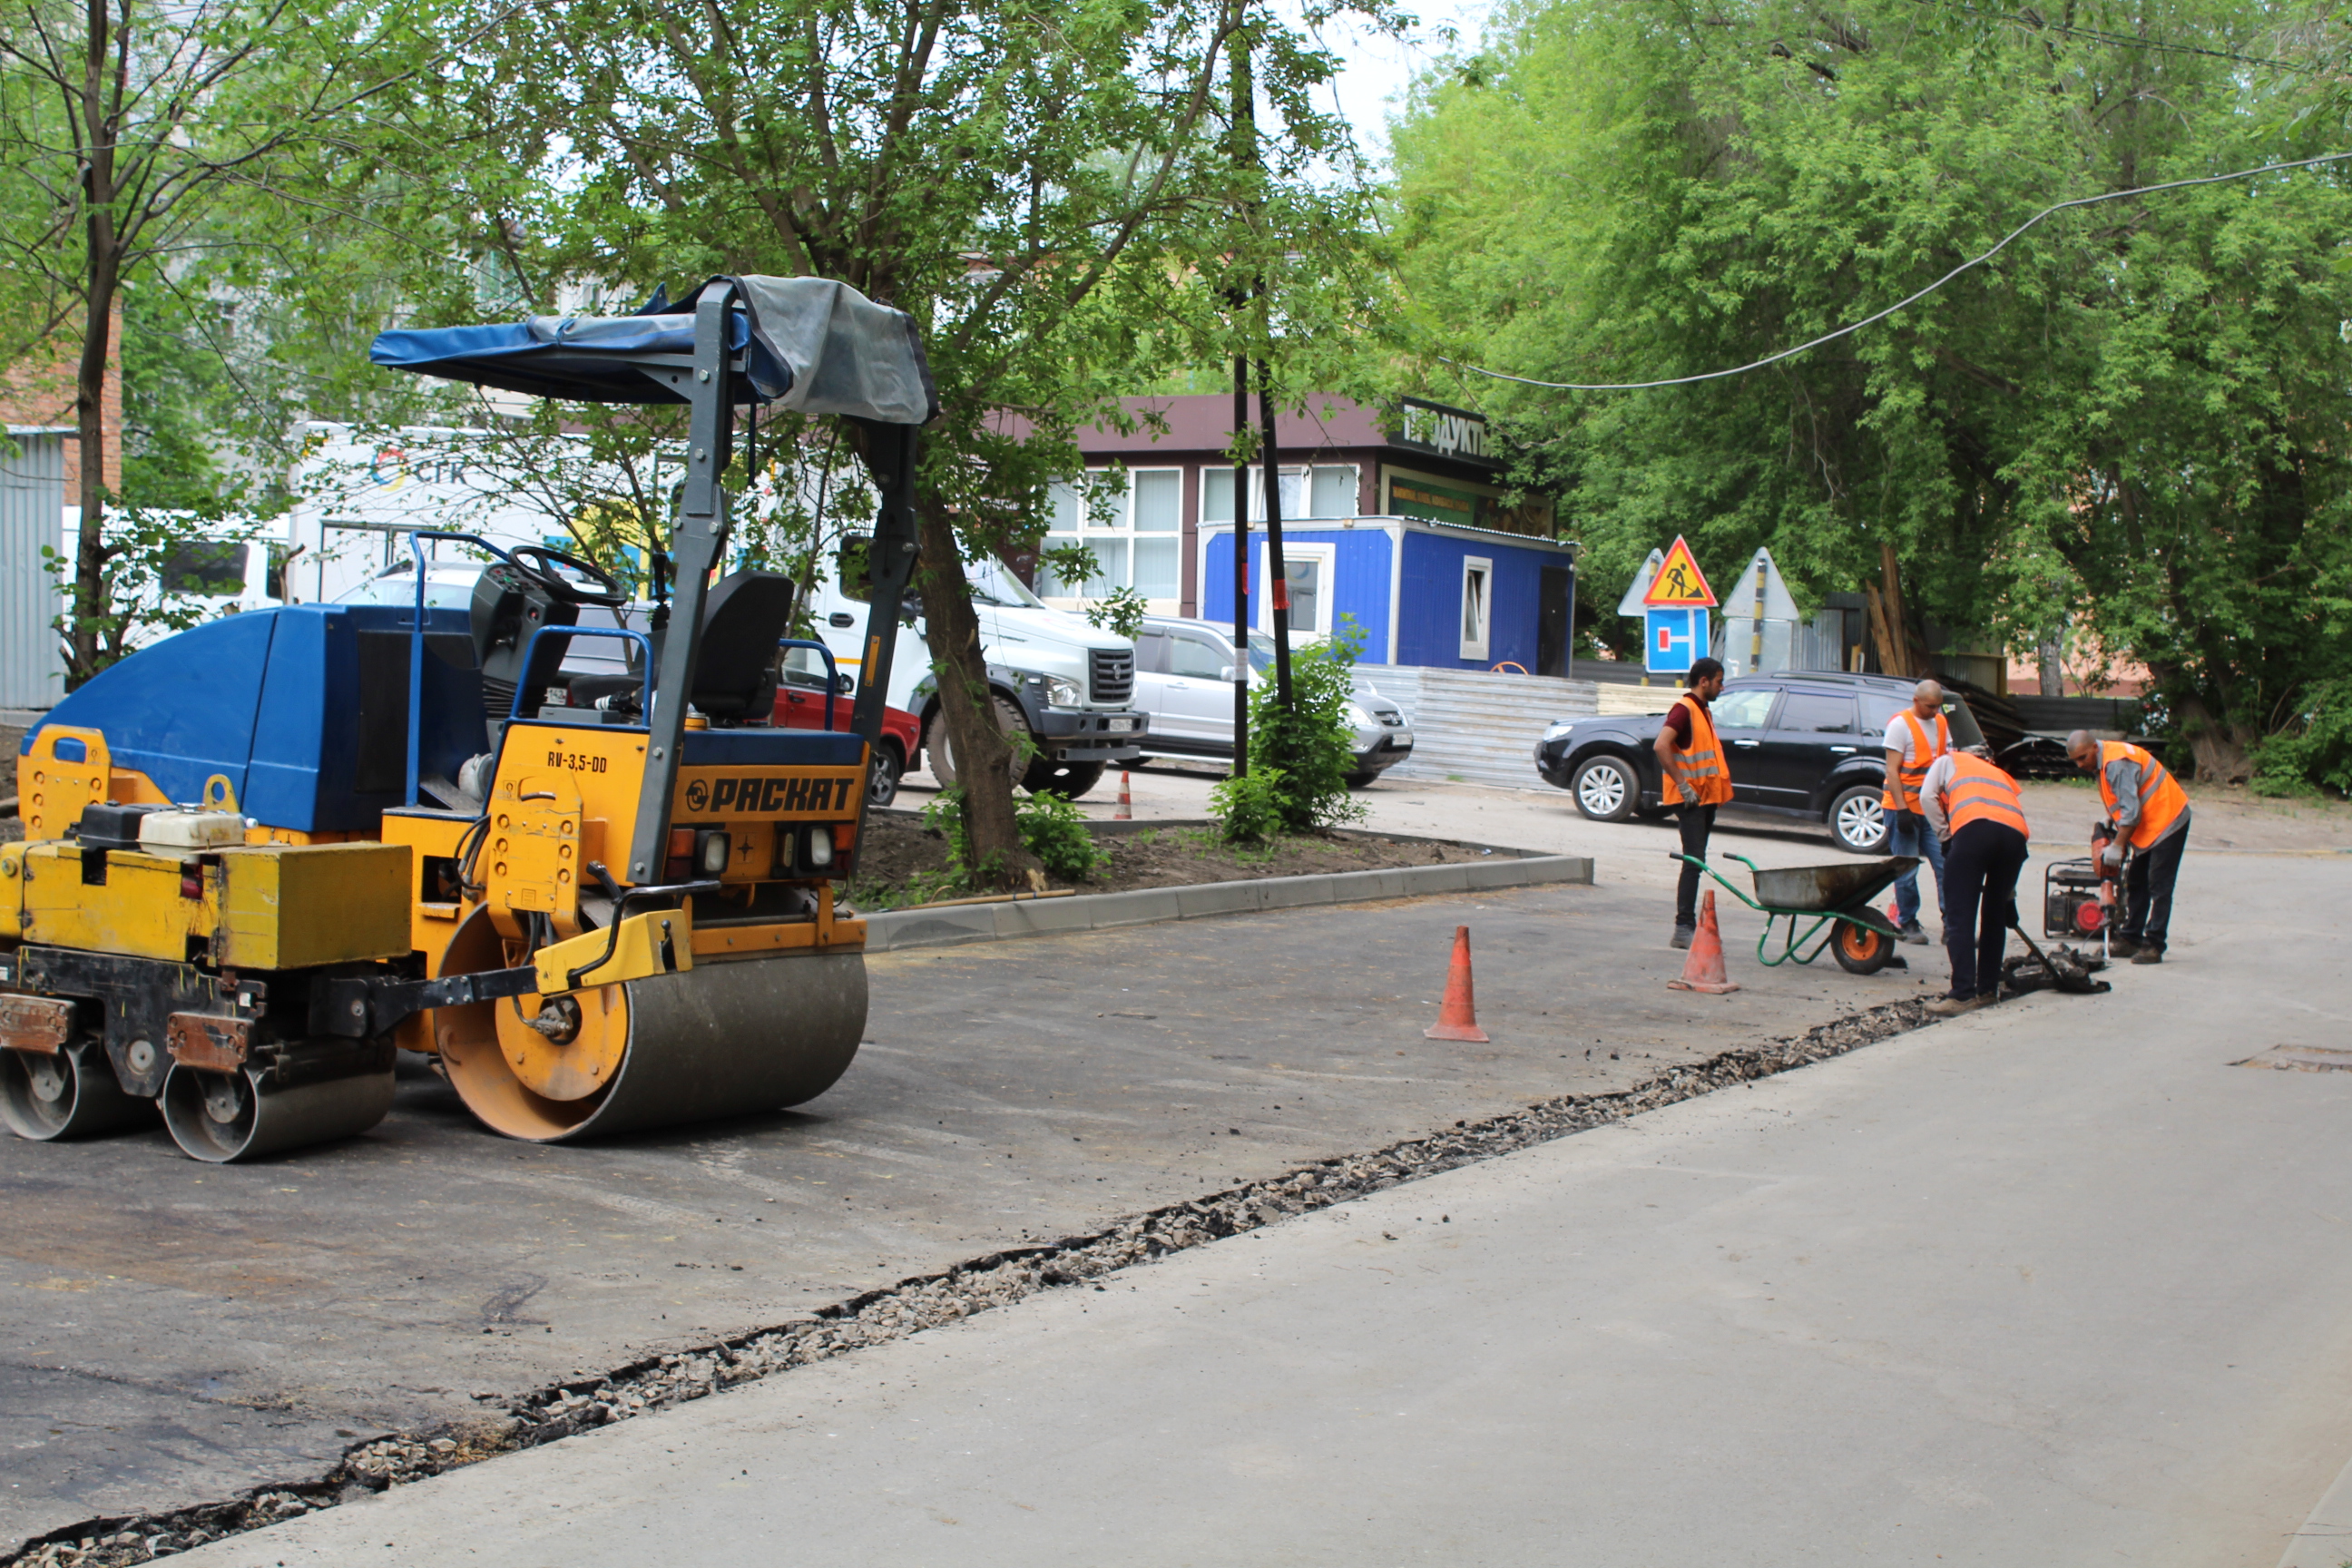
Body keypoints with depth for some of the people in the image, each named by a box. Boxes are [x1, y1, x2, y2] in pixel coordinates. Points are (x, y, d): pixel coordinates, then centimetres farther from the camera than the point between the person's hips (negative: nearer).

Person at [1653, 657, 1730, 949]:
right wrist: (1682, 784, -24)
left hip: (1706, 797, 10)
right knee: (1694, 860, -13)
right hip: (1690, 799, -10)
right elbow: (1661, 745, -26)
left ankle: (1688, 925, 14)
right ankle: (1684, 928, -13)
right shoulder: (1684, 708, -12)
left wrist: (1721, 781, 14)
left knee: (1696, 862, 10)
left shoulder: (1703, 711, 18)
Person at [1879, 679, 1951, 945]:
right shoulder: (1900, 724, -8)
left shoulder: (1941, 723, 12)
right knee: (1907, 871, 1)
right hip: (1905, 808, -6)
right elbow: (1892, 770, -12)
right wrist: (1902, 809, -18)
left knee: (1947, 865, -2)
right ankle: (1907, 925, 11)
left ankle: (1952, 926, 0)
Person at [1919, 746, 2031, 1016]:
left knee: (1960, 916, -3)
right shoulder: (2002, 775, 41)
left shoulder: (1949, 761, 31)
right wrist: (2009, 895, 39)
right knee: (1995, 915, 19)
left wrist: (1945, 838, 19)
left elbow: (1927, 797, 11)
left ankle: (1963, 994, -9)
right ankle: (1988, 989, 24)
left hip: (1974, 827, -5)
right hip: (2015, 833, 5)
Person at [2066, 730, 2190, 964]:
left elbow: (2131, 812, -27)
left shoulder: (2117, 763, -25)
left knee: (2159, 887, -10)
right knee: (2135, 883, 13)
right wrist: (2108, 820, 4)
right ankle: (2130, 939, 18)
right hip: (2150, 824, 11)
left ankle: (2153, 945, -10)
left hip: (2167, 821, -11)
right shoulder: (2103, 761, 7)